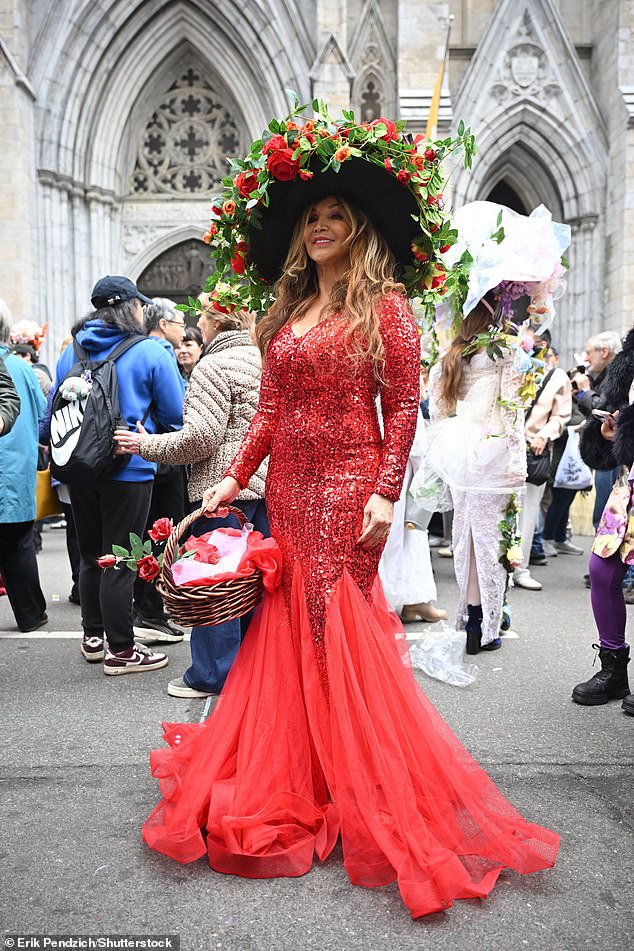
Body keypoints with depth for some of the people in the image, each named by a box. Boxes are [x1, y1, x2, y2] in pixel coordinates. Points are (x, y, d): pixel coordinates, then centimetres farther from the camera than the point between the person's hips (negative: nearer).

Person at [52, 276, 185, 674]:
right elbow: (175, 413, -5)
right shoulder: (152, 352, -8)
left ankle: (93, 637, 30)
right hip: (128, 470, -5)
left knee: (91, 555, 17)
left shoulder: (72, 351, 8)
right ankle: (120, 650, 11)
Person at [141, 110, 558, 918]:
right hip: (289, 488, 6)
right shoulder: (286, 311, 15)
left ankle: (371, 797, 17)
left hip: (348, 488, -6)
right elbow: (270, 412, 13)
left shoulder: (384, 307, -2)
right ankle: (293, 783, 29)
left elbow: (402, 408, -7)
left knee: (342, 631, -2)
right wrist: (233, 478, 7)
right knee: (288, 626, 11)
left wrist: (385, 493, -15)